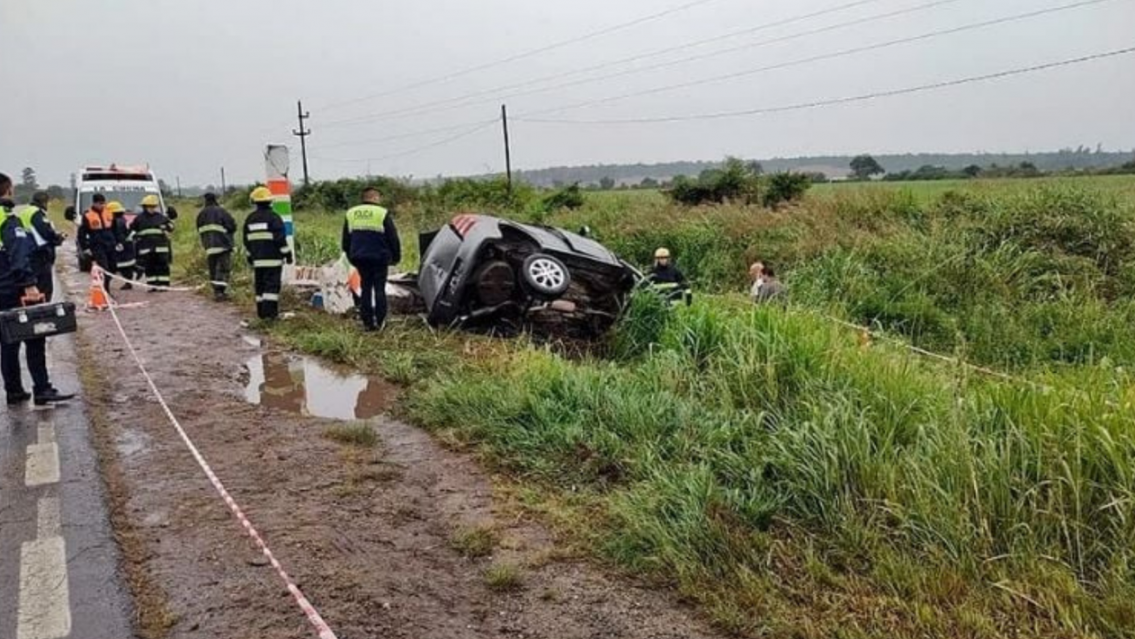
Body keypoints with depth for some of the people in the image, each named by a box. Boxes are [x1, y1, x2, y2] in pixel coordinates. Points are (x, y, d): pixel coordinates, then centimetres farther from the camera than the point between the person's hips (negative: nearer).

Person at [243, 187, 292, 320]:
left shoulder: (250, 219, 10)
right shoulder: (273, 217, -10)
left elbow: (247, 241, 17)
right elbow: (281, 238, -12)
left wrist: (250, 257, 26)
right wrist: (287, 254, -5)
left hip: (257, 259, 6)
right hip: (273, 258, -6)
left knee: (260, 285, 12)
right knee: (272, 284, -6)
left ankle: (261, 312, 15)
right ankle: (270, 312, -13)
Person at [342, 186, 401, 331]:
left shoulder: (350, 214, 8)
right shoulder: (383, 214, -8)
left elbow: (346, 240, 15)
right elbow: (393, 238, -5)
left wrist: (351, 257, 25)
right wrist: (396, 256, 7)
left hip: (360, 258, 4)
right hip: (379, 258, -4)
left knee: (365, 288, 12)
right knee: (379, 288, 4)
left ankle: (367, 322, 11)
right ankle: (380, 321, 3)